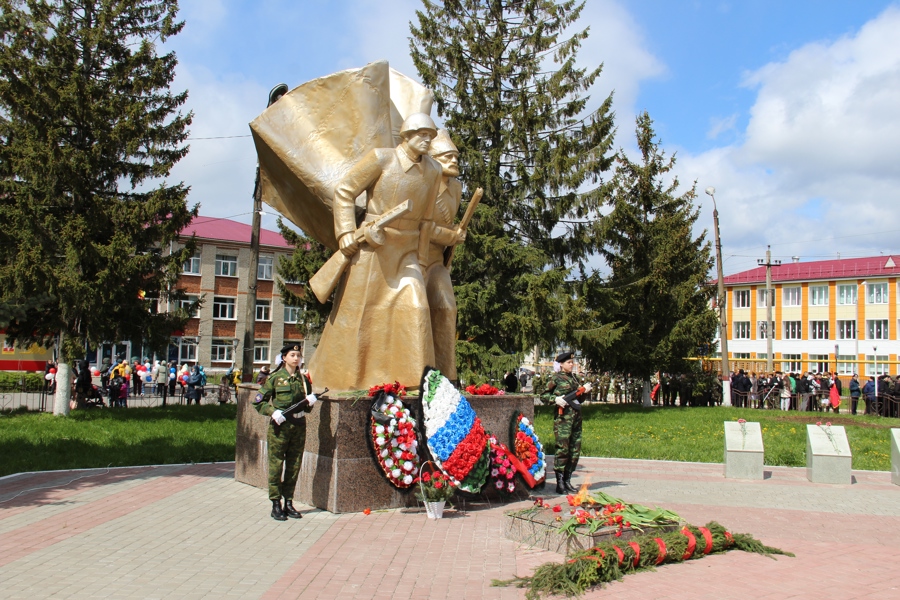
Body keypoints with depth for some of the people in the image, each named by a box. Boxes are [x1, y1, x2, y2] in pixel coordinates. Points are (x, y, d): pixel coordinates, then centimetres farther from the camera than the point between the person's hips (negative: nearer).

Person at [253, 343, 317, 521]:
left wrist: (310, 402, -4)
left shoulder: (304, 379, 10)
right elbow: (258, 402, 0)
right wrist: (272, 412, -16)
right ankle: (276, 505, 9)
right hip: (279, 427, -4)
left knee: (294, 467, 8)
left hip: (299, 428, 4)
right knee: (276, 466, 1)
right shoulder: (275, 378, -2)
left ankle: (289, 503, 19)